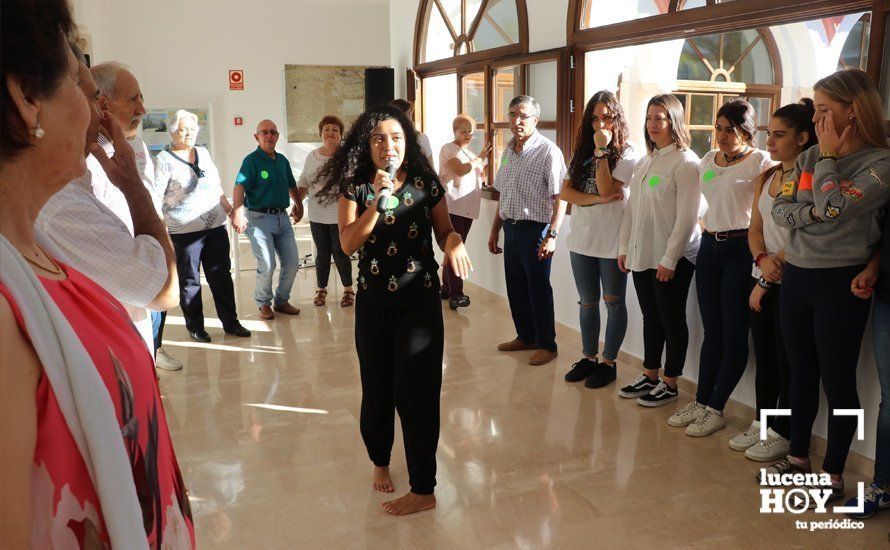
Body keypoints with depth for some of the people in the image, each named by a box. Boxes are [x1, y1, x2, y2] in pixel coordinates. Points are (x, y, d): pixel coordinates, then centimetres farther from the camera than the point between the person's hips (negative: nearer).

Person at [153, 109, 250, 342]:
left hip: (216, 227, 5)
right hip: (185, 231, -5)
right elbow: (155, 195, -9)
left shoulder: (203, 153, 13)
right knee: (189, 280, 5)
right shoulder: (164, 159, -3)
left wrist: (232, 211, 18)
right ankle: (195, 327, 18)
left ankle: (230, 322, 19)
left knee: (222, 275, 9)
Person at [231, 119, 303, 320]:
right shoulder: (252, 160, -9)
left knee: (292, 262, 7)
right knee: (267, 265, -11)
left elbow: (291, 185, 25)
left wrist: (298, 206, 26)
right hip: (260, 218, -7)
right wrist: (238, 211, -36)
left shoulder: (282, 160, 12)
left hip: (282, 217, 7)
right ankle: (264, 304, 12)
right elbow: (240, 186, -22)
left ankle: (281, 301, 25)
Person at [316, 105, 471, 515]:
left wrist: (455, 242, -18)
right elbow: (348, 243, -12)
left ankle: (423, 490, 11)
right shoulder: (355, 187, -2)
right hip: (373, 301, 2)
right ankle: (379, 460, 41)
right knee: (377, 389, 14)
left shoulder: (426, 183, -3)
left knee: (416, 393, -2)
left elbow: (445, 231, 5)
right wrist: (377, 202, -22)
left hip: (419, 300, -2)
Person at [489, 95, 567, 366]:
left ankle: (547, 345, 16)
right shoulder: (508, 150, 11)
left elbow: (560, 198, -16)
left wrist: (552, 236, -22)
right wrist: (495, 230, 18)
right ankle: (525, 337, 31)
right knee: (515, 287, 15)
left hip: (535, 229, -7)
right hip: (511, 228, 7)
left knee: (538, 289, 2)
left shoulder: (548, 151, -12)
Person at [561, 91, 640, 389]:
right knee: (587, 303, 14)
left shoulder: (627, 154, -6)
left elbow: (606, 190, -19)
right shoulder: (581, 152, 9)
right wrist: (597, 200, -16)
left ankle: (608, 362, 18)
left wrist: (601, 151, -16)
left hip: (612, 241, -5)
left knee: (613, 302, 7)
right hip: (581, 240, 5)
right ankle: (589, 358, 26)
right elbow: (565, 192, -2)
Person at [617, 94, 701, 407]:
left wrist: (670, 259, -17)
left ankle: (669, 384, 17)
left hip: (672, 258, -7)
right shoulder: (646, 162, 12)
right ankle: (650, 376, 28)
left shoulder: (685, 161, -11)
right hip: (642, 255, 7)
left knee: (672, 320, 5)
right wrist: (624, 247, 10)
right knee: (650, 318, 15)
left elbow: (686, 217, -16)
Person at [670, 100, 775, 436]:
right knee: (711, 332, 11)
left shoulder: (761, 162, -7)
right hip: (709, 247, 6)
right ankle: (700, 402, 18)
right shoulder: (708, 160, 12)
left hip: (742, 250, -6)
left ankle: (715, 409, 10)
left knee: (733, 334, 2)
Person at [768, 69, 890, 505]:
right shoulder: (810, 157, 7)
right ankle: (798, 456, 31)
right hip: (795, 277, 6)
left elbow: (834, 208, -23)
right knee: (801, 374, 16)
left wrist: (829, 155, -13)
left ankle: (834, 472, 20)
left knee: (837, 380, 4)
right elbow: (780, 209, 1)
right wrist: (811, 212, -17)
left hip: (840, 284, -6)